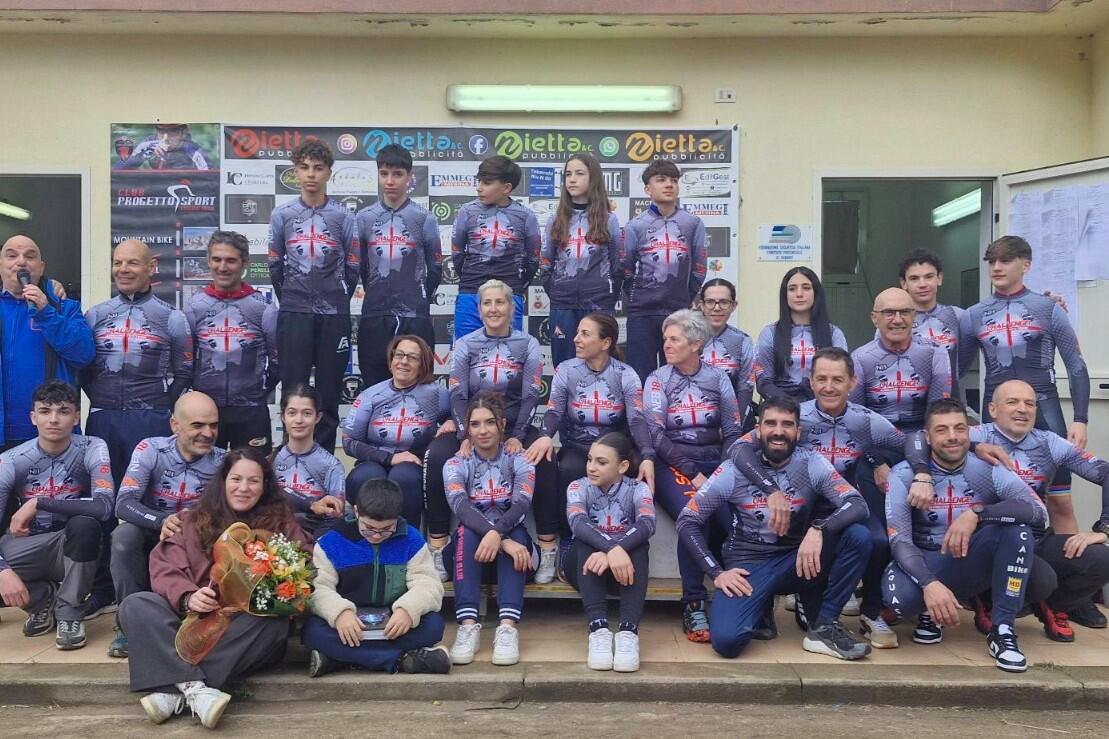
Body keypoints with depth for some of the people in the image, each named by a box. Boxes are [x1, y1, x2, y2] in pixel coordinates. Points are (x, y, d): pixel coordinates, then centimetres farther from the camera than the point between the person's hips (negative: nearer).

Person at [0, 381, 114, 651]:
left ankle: (69, 612, -13)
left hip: (73, 547, -1)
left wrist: (38, 503, -29)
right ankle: (44, 596, 4)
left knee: (85, 523, -35)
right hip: (28, 548, 1)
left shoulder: (92, 449, -16)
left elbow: (104, 506, -31)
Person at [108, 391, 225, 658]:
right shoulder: (151, 449, -15)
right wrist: (163, 521, -44)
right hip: (150, 533, -1)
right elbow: (124, 503, -24)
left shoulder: (221, 461, -10)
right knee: (124, 536, -32)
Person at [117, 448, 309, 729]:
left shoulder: (281, 522, 11)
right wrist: (187, 598, -19)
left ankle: (176, 691, -34)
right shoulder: (195, 520, 14)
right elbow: (164, 568, 2)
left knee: (274, 622, -34)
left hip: (250, 627, -2)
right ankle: (193, 687, -37)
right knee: (134, 606, -20)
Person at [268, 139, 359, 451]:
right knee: (293, 389, 2)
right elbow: (275, 266, 11)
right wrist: (290, 301, 10)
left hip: (334, 315, 0)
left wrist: (337, 303, 7)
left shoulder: (343, 216, 4)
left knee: (329, 391, 5)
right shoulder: (282, 215, 6)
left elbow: (352, 268, 6)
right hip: (294, 315, 1)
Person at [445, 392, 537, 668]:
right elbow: (461, 508, -20)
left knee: (515, 531, -32)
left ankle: (508, 626, -45)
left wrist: (498, 534, -39)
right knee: (466, 531, -32)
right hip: (470, 548, 0)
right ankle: (468, 625, -43)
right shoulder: (456, 465, 1)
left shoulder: (519, 461, 2)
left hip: (513, 541, 0)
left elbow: (521, 504, -17)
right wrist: (503, 541, -36)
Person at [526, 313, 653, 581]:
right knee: (568, 470, -35)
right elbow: (554, 411, -9)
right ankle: (566, 542, -15)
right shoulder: (566, 370, 1)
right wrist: (546, 436, -34)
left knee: (637, 475, -32)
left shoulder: (626, 375, -1)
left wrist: (647, 457, -32)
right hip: (576, 447, 0)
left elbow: (637, 419, -13)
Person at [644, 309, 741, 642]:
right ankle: (693, 606, -21)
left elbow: (732, 431, 5)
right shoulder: (657, 380, 4)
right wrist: (693, 474, -16)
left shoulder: (718, 378, 10)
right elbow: (657, 436, -5)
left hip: (715, 462, 2)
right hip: (673, 465, -2)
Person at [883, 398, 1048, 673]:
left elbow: (1039, 511, -23)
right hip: (925, 566, -1)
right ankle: (929, 612, 5)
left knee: (1018, 527, -26)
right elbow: (898, 540, -20)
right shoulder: (904, 474, -12)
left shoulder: (989, 469, -8)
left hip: (974, 565, 2)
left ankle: (1002, 630, -15)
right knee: (899, 598, -36)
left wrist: (977, 513, -37)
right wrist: (929, 584, -38)